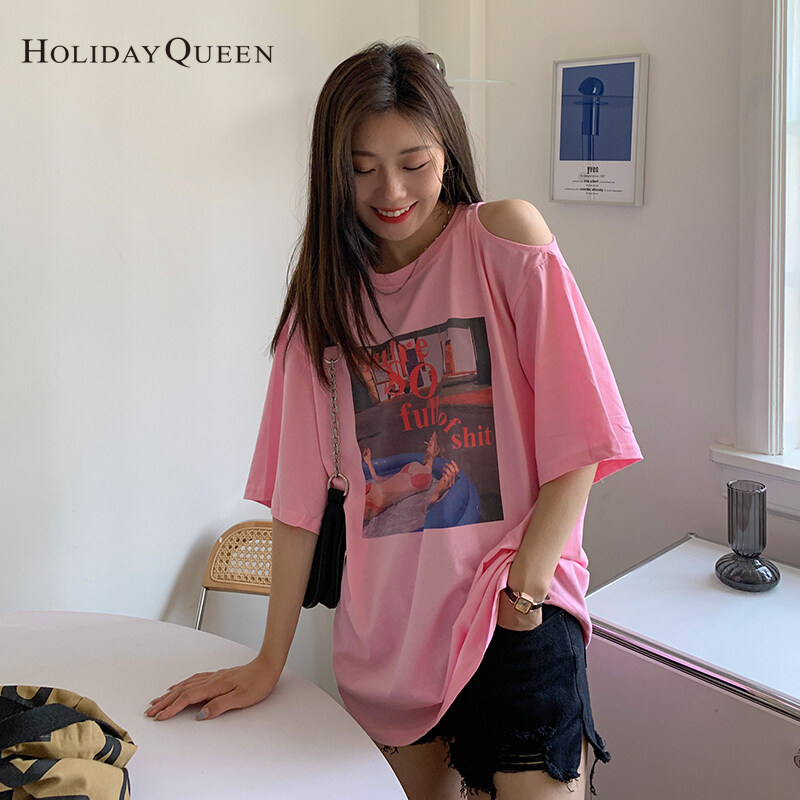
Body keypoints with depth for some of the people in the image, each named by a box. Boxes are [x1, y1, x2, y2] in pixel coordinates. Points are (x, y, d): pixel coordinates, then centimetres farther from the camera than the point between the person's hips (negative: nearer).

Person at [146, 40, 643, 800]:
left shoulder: (504, 238, -5)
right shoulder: (326, 289, 5)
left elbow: (577, 439, -9)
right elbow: (300, 488, 2)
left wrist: (524, 587, -15)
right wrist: (269, 660, 2)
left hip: (514, 605, -3)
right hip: (385, 621, 4)